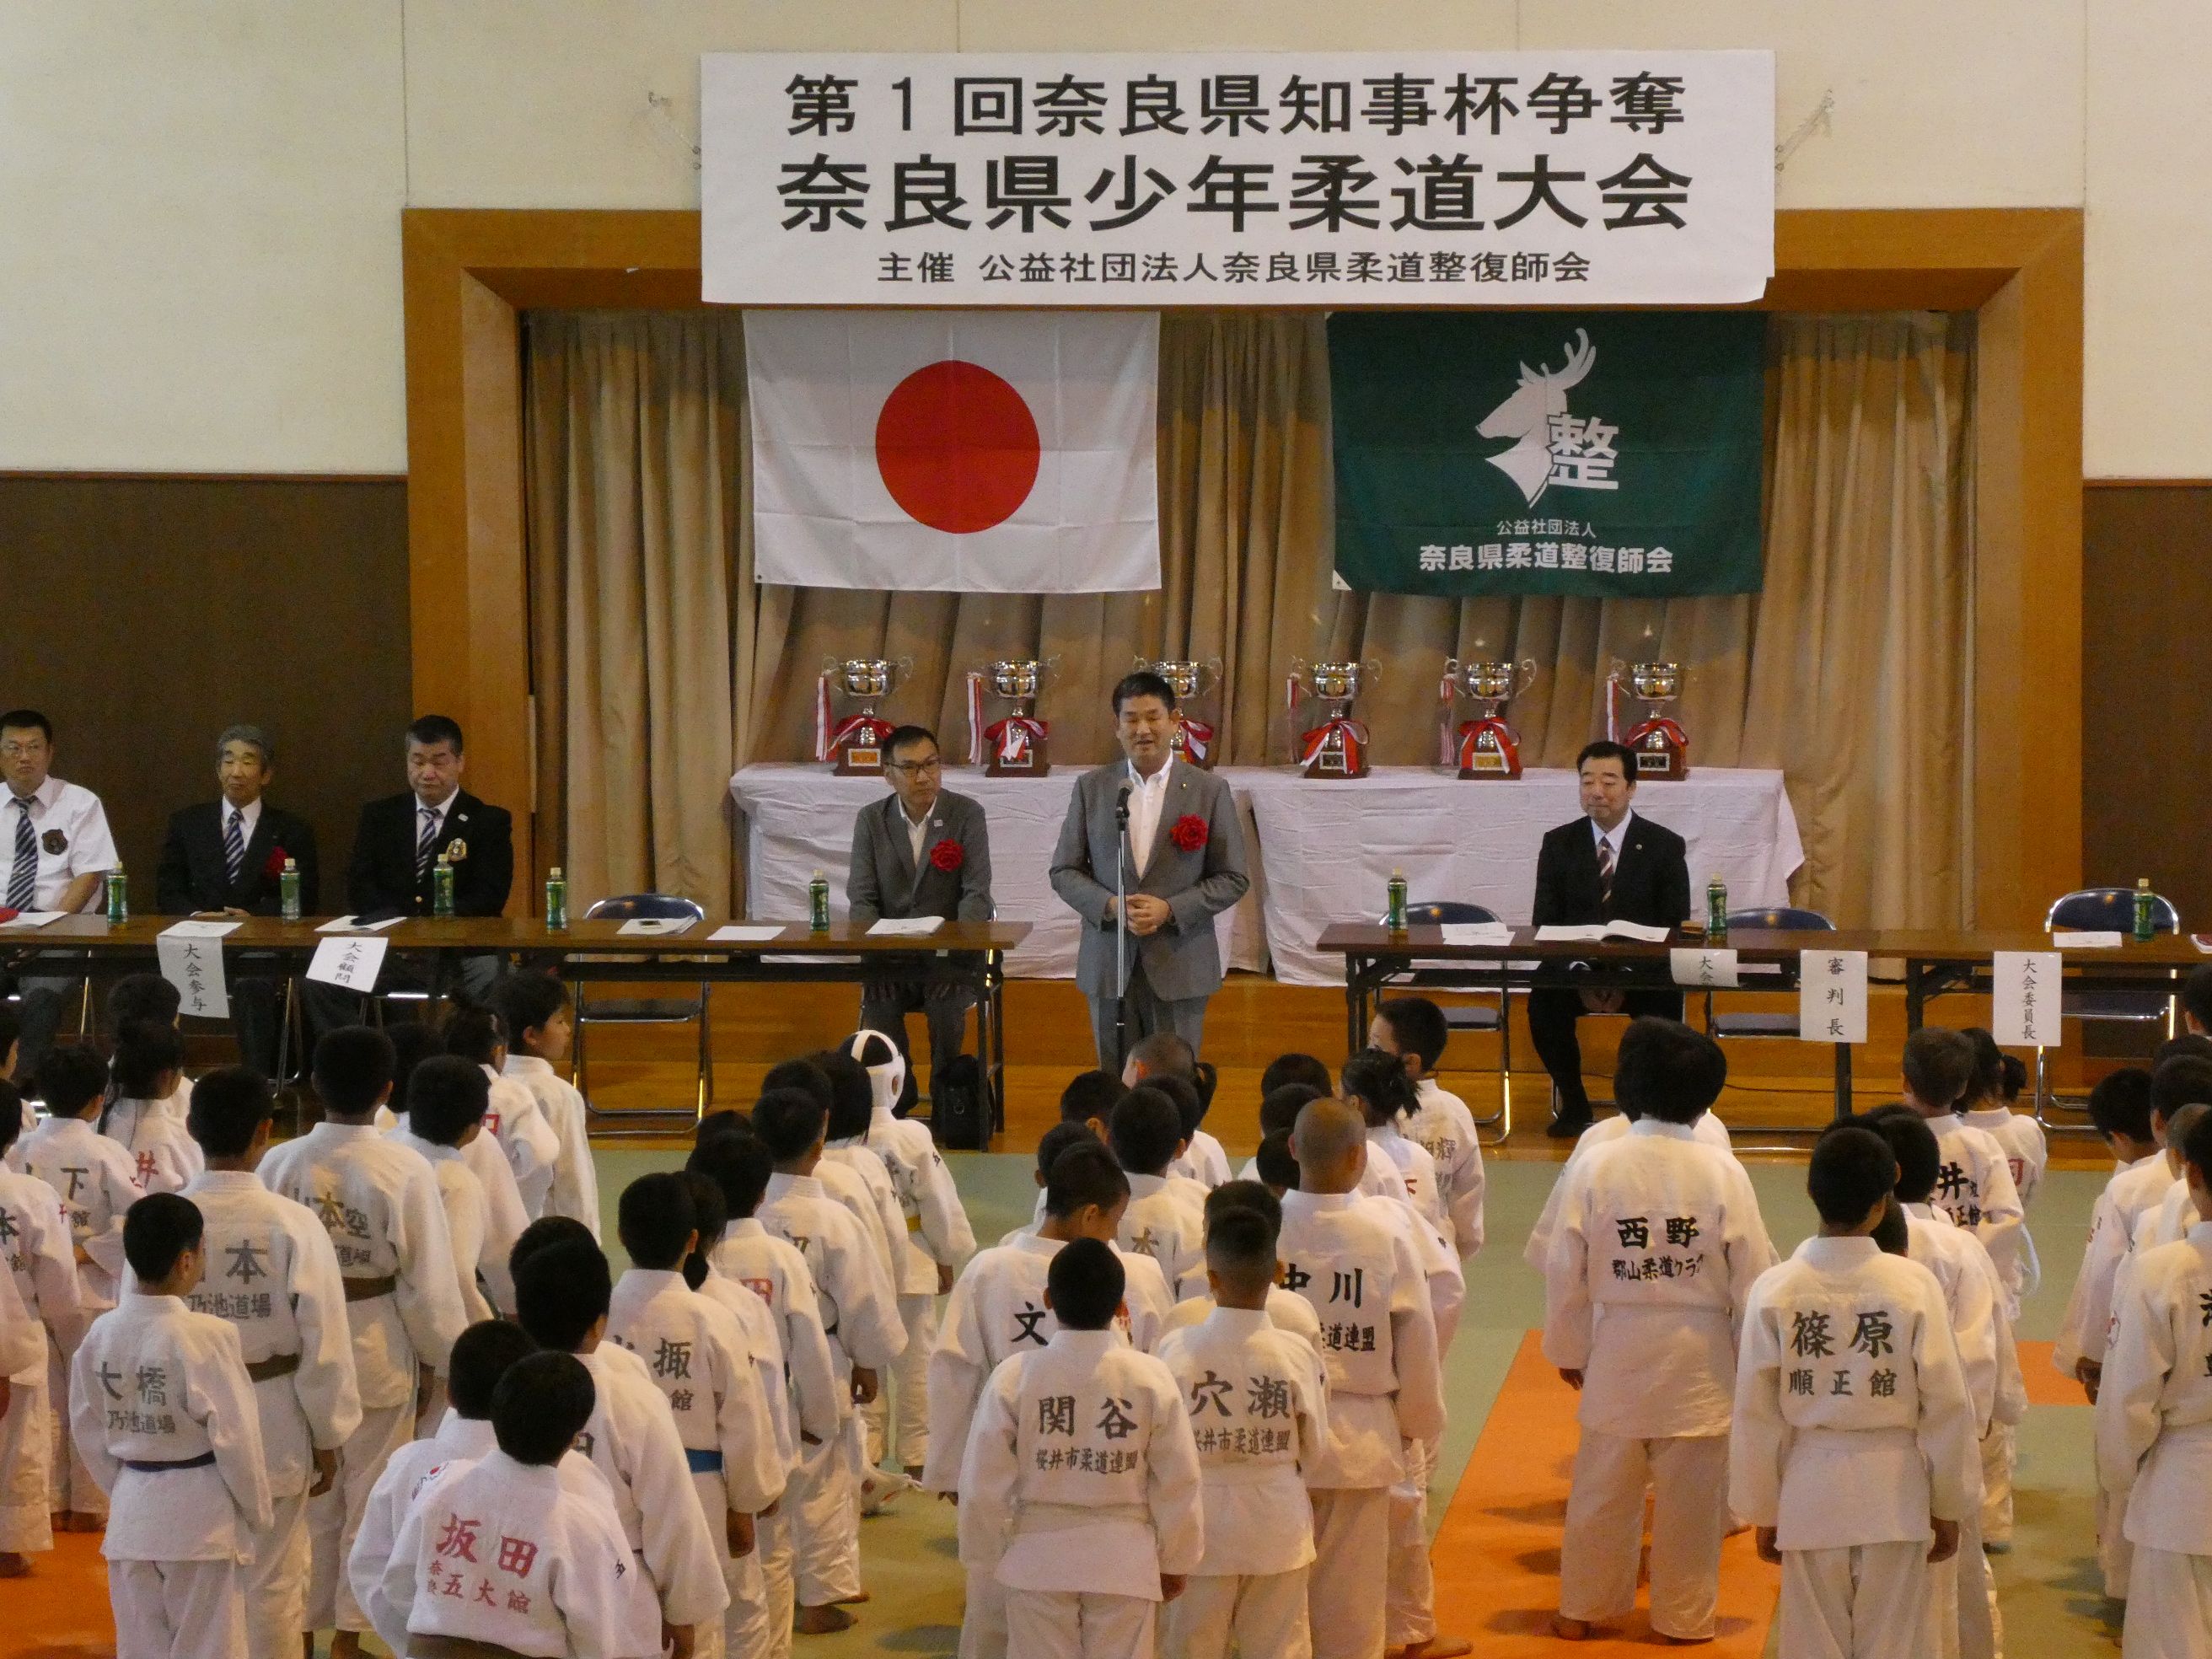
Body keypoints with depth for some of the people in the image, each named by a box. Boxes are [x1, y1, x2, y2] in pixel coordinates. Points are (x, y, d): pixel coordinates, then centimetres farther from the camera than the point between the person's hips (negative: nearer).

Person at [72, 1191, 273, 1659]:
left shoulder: (101, 1333, -2)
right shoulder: (208, 1336, -18)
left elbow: (89, 1432, 6)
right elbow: (235, 1436, -13)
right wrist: (257, 1514, 2)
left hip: (131, 1511, 5)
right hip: (199, 1512, -5)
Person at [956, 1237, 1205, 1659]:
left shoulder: (1014, 1375, -10)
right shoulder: (1152, 1378, -9)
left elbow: (984, 1482, -5)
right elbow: (1178, 1482, -2)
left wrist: (983, 1561, 9)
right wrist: (1175, 1561, 12)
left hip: (1038, 1560, 0)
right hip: (1124, 1561, 0)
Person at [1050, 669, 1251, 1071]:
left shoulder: (1209, 790, 0)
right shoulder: (1091, 788, 5)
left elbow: (1233, 878, 0)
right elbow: (1063, 871, 6)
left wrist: (1170, 909, -14)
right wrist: (1110, 905, -13)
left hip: (1180, 965, -2)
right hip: (1109, 966, 2)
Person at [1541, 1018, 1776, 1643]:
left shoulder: (1596, 1166, -9)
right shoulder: (1722, 1173, -12)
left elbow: (1566, 1270, -3)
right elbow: (1753, 1275, -7)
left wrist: (1568, 1350, 11)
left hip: (1616, 1355, 1)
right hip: (1698, 1358, -1)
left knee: (1602, 1492, 15)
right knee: (1691, 1497, 11)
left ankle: (1582, 1610, 27)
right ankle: (1684, 1618, 22)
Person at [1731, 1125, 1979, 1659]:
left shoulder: (1774, 1289, -8)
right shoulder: (1915, 1284, -11)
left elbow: (1756, 1416, -2)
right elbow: (1947, 1407, -5)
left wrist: (1763, 1514, 10)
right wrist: (1948, 1508, 7)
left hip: (1810, 1493, 1)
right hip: (1894, 1491, -1)